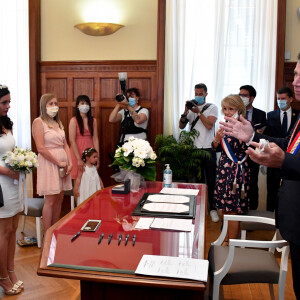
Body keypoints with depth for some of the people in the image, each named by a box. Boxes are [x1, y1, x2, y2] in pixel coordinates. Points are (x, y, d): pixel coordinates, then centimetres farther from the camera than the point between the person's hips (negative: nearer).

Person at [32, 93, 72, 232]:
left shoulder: (58, 123, 17)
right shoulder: (39, 122, -7)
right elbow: (41, 148, -15)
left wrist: (69, 162, 1)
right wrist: (59, 163, -13)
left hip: (62, 163, 7)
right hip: (48, 164, -7)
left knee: (59, 199, 10)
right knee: (50, 201, -4)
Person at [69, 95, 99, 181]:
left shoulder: (93, 120, 8)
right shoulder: (74, 120, -3)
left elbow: (95, 139, 4)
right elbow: (72, 141, -9)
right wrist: (79, 159, -15)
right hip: (77, 152, -3)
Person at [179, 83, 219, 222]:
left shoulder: (212, 107, 3)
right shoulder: (191, 107, 12)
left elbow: (209, 125, -12)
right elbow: (181, 126, 4)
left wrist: (198, 112, -15)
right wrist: (185, 112, -10)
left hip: (208, 148, -3)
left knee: (211, 180, 2)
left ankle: (212, 208, 12)